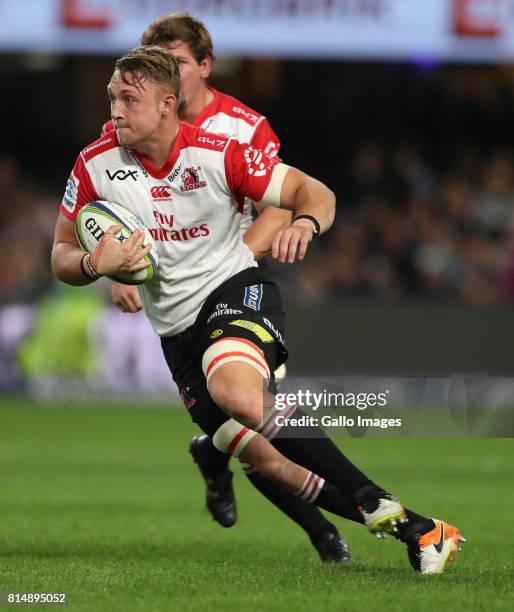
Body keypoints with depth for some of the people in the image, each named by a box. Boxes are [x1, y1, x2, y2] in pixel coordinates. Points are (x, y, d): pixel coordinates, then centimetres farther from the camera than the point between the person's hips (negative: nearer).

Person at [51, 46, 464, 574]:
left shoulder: (217, 154, -12)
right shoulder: (96, 165, -4)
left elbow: (312, 192, -7)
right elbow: (61, 258, 5)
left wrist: (306, 223, -30)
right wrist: (95, 264, -19)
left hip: (235, 290, -4)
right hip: (176, 331, 4)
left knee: (235, 390, -38)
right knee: (267, 460, -5)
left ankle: (383, 509, -30)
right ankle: (410, 529, 4)